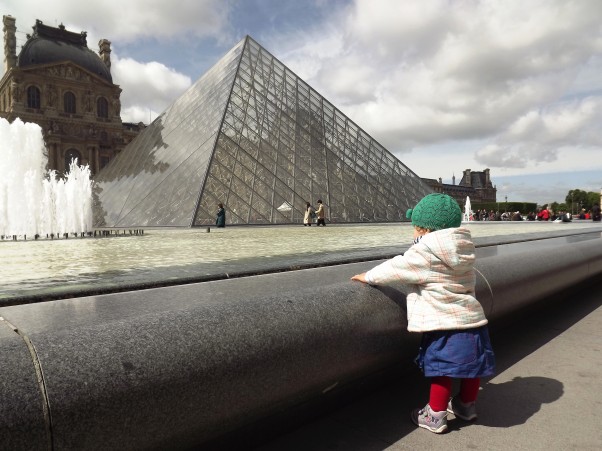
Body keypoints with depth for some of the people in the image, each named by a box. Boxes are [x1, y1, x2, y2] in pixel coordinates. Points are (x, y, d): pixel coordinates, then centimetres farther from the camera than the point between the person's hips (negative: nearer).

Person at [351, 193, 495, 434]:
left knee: (441, 371, 5)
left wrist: (368, 276, 7)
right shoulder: (463, 249, 9)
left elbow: (396, 268, -7)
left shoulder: (425, 252, -15)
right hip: (472, 319, 8)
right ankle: (467, 406, 40)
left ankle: (435, 417, 18)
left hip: (445, 324, -8)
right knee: (471, 367, 20)